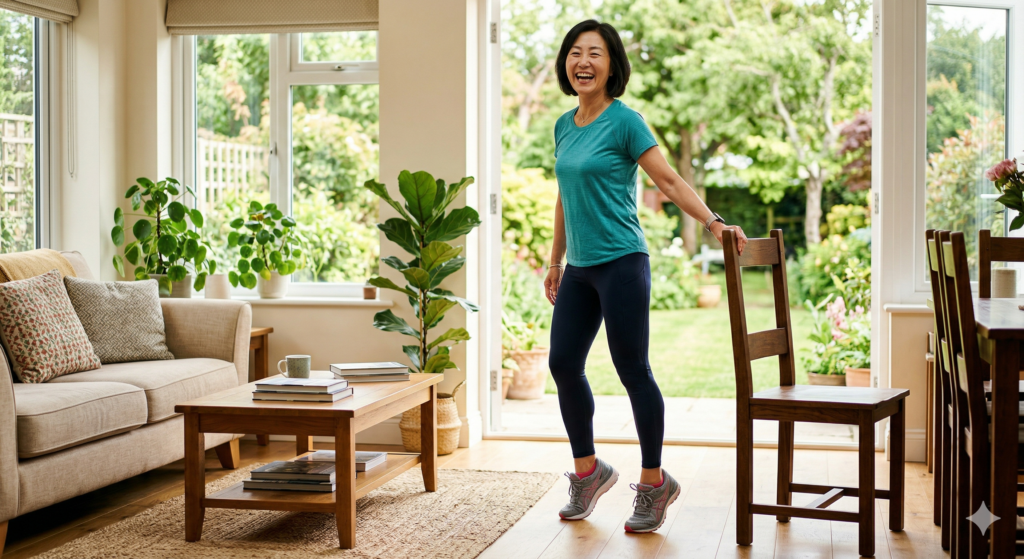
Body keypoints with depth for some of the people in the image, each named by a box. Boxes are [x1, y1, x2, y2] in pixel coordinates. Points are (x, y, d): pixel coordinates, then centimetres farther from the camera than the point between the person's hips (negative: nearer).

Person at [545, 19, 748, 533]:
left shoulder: (624, 122, -8)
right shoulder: (564, 125, 12)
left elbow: (671, 182, -10)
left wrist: (714, 223, -23)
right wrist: (555, 262, 21)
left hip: (621, 264, -7)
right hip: (579, 269, 7)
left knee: (632, 371, -2)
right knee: (563, 363, 7)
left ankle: (653, 482, 11)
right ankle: (588, 471, 24)